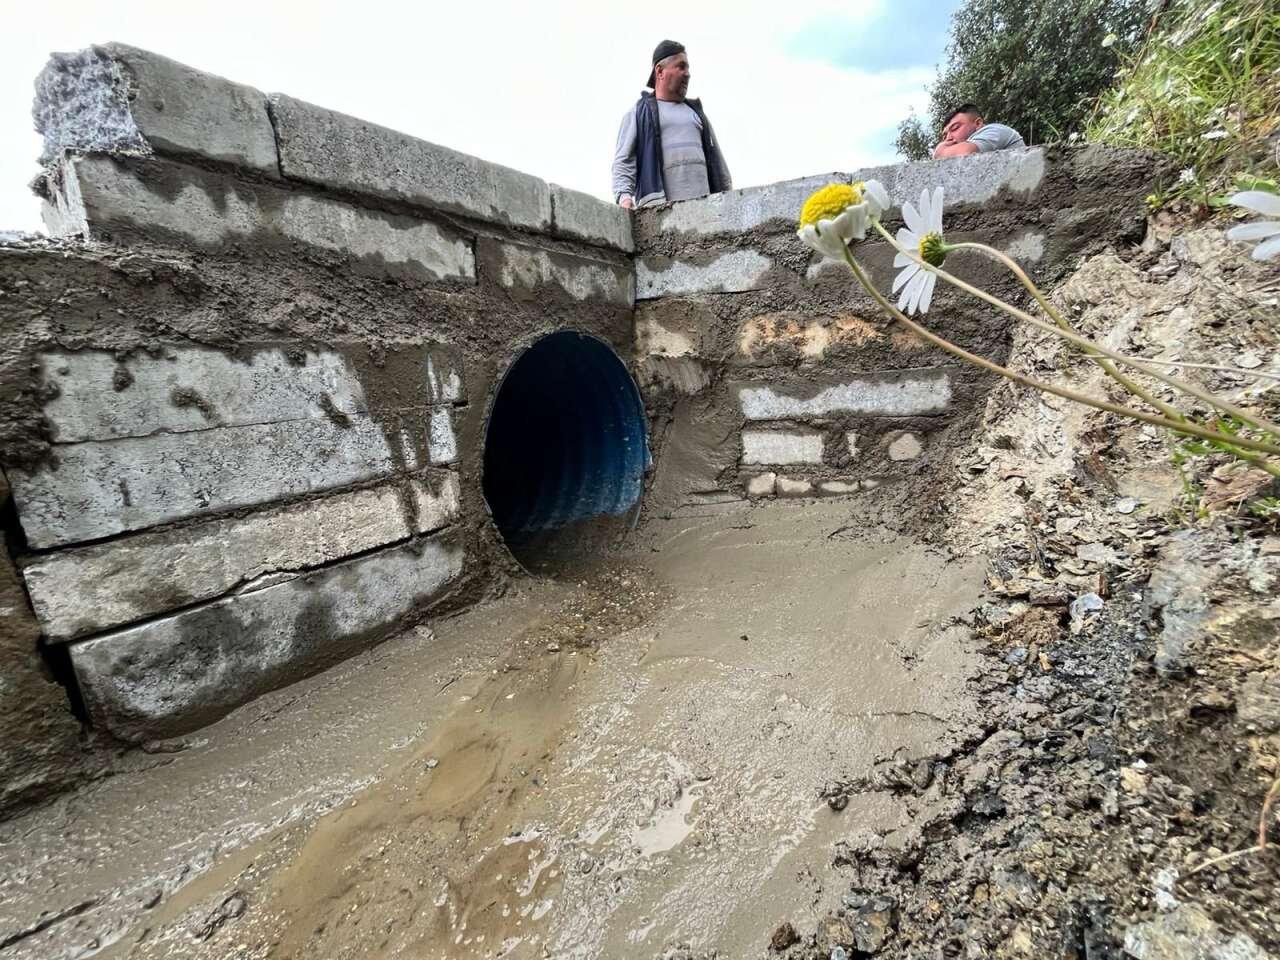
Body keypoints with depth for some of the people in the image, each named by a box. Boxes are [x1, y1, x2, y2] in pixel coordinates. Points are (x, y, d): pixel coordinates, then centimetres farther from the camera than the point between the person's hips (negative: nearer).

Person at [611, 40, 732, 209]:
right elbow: (623, 161, 5)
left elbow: (716, 160, 28)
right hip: (660, 208, -4)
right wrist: (624, 195, -15)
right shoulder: (639, 113, 17)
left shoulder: (696, 112, 32)